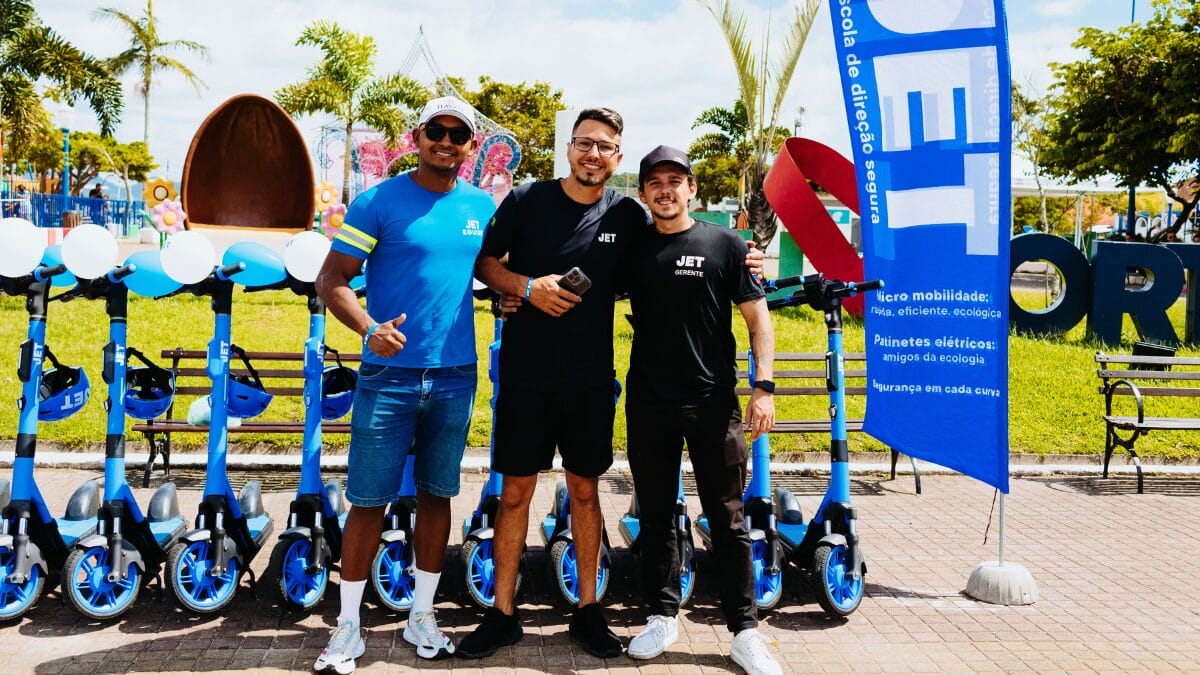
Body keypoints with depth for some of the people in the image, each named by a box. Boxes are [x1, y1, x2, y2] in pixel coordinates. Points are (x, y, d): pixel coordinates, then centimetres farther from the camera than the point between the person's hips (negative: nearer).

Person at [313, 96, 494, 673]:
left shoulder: (482, 206, 8)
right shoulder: (379, 202, -5)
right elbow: (332, 280, -8)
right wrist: (369, 328, -25)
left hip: (454, 376, 4)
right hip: (389, 373, -4)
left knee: (437, 494, 13)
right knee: (370, 499, 1)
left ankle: (422, 616, 27)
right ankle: (348, 626, 15)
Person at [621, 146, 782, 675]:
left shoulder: (724, 244, 0)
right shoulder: (633, 247, 8)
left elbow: (758, 317, 0)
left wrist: (763, 386, -9)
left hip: (714, 400, -3)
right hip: (648, 402, 3)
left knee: (727, 520, 3)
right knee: (655, 516, 12)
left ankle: (745, 631, 12)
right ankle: (662, 616, 26)